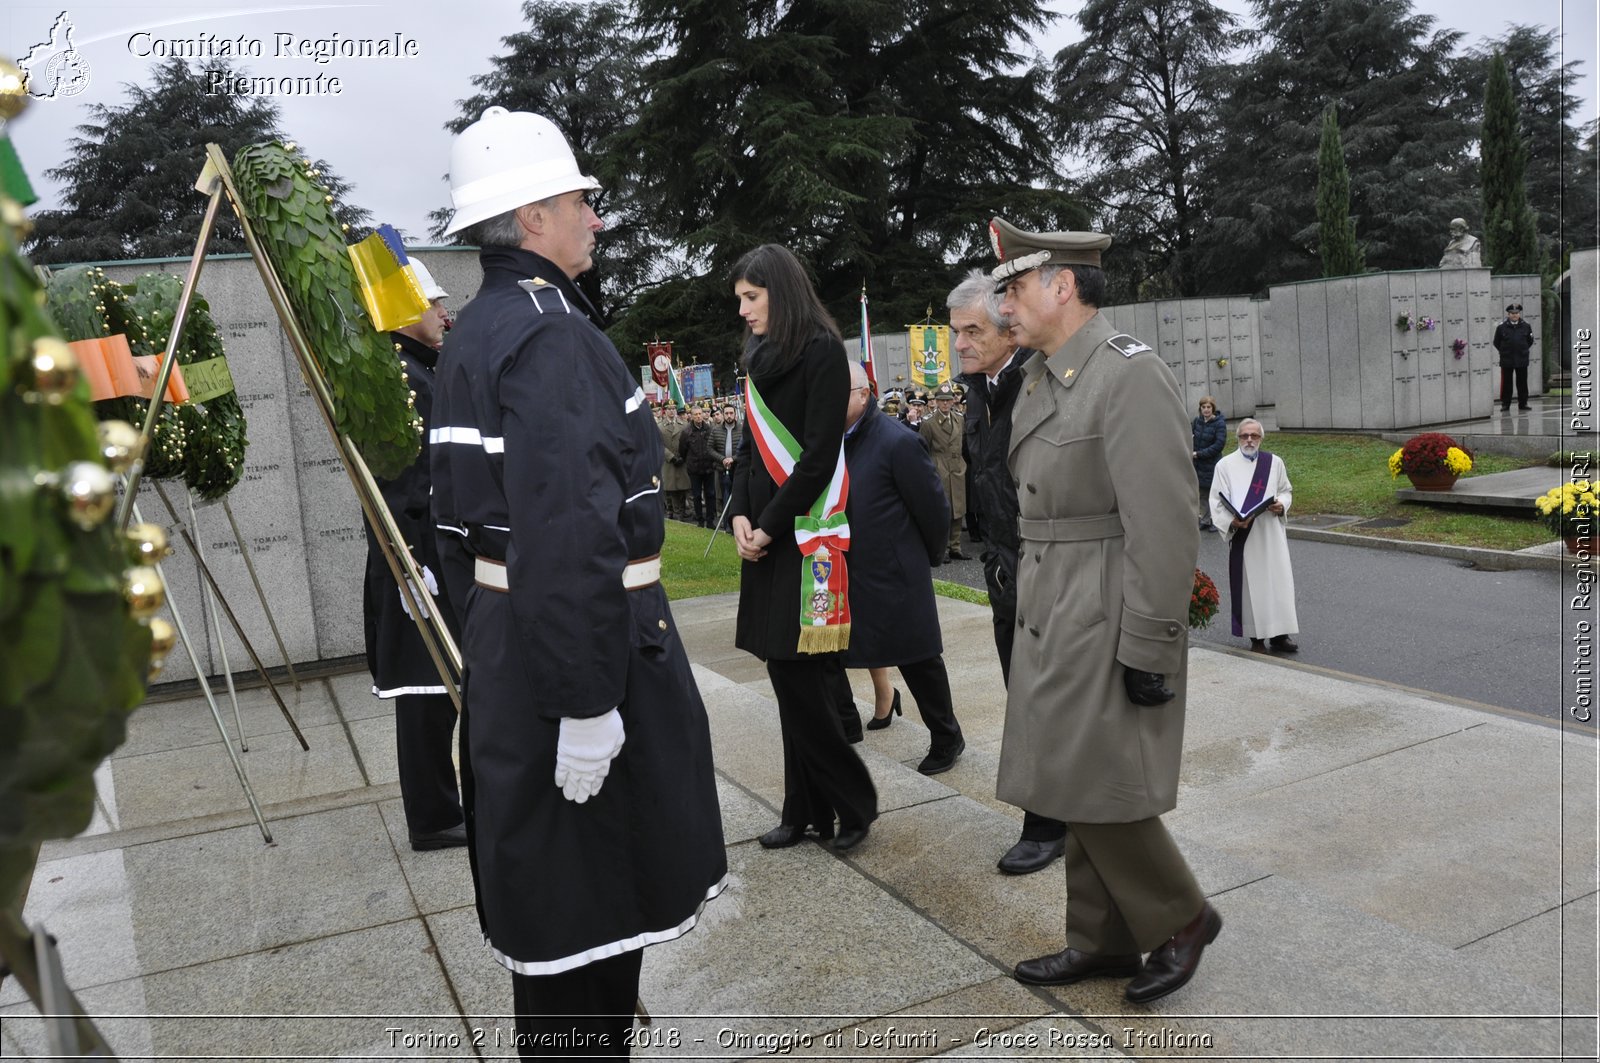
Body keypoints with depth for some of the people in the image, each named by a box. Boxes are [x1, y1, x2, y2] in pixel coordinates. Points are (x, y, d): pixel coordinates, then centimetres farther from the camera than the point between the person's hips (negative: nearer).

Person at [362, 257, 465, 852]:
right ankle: (432, 820, 11)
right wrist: (412, 566, -23)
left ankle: (439, 809, 29)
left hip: (443, 553, 10)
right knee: (425, 691, -1)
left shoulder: (420, 371, 15)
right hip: (419, 560, -10)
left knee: (439, 689, 17)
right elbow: (389, 480, -21)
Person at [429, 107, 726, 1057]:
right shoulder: (553, 335, -18)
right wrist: (586, 702, -23)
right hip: (582, 645, -10)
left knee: (556, 901, 21)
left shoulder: (475, 334, 13)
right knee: (594, 905, 4)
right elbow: (571, 537, -27)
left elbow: (460, 518, 17)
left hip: (505, 644, 10)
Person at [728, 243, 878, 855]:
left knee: (802, 678, -6)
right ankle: (807, 810, 19)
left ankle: (852, 800, 12)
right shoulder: (761, 357, 15)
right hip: (766, 536, 7)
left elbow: (818, 454, -14)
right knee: (789, 678, 10)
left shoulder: (822, 352, -8)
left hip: (805, 535, -7)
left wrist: (769, 526, -13)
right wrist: (741, 516, 0)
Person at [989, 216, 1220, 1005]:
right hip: (1057, 617, 9)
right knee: (1072, 787, 13)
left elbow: (1164, 527, -20)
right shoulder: (1042, 378, 11)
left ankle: (1180, 918, 20)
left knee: (1095, 789, -3)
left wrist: (1149, 652, -20)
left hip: (1109, 624, -9)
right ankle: (1103, 941, 26)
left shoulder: (1131, 376, -17)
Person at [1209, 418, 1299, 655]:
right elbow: (1217, 502, -3)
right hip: (1243, 535, -3)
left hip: (1272, 535, 3)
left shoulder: (1274, 462, 7)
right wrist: (1231, 522, -20)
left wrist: (1281, 505, -6)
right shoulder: (1225, 465, -2)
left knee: (1278, 582, 3)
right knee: (1249, 585, 1)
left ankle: (1279, 634, 15)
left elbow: (1286, 491, 17)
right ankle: (1256, 638, 10)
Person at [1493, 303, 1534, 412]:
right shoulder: (1501, 327, -3)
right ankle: (1505, 404, 9)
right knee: (1506, 383, 2)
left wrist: (1524, 350, 10)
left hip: (1522, 359, 2)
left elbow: (1530, 341, 16)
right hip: (1506, 360, -2)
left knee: (1522, 382, 7)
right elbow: (1496, 342, 5)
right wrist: (1504, 351, 4)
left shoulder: (1526, 326, 4)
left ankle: (1523, 403, 14)